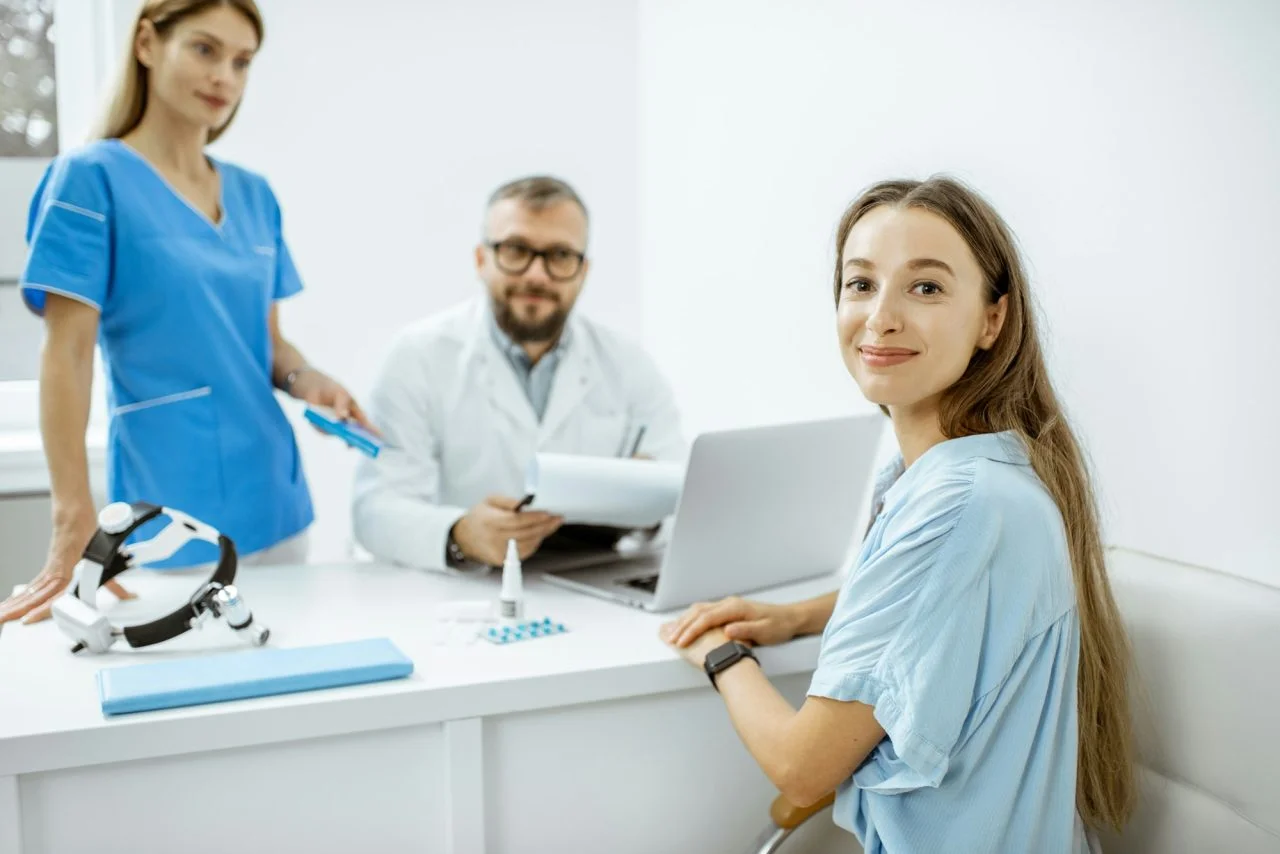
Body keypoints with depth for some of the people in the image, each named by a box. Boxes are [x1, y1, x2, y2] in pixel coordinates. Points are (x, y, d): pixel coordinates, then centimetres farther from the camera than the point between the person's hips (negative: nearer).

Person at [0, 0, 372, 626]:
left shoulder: (254, 195, 10)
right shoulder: (92, 177, -7)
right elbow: (67, 354, -11)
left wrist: (305, 380, -7)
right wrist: (74, 525, -17)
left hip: (274, 501, 6)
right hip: (172, 513, -6)